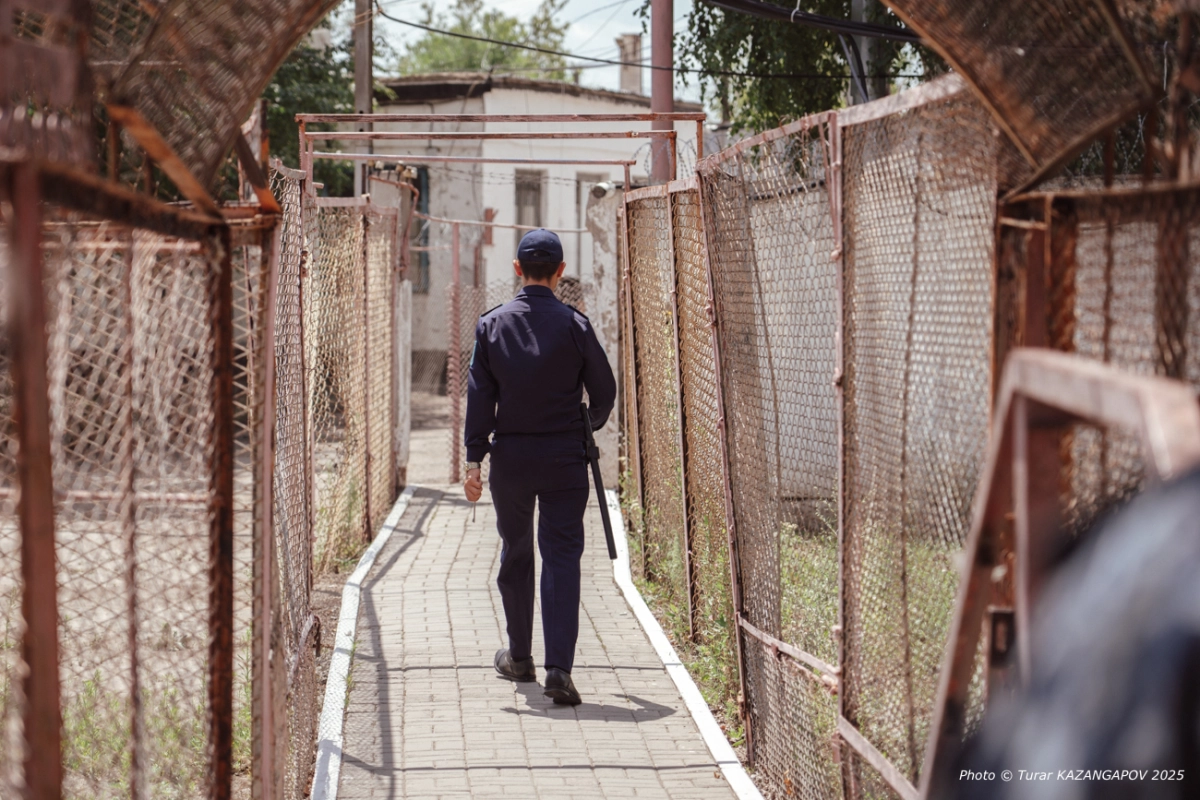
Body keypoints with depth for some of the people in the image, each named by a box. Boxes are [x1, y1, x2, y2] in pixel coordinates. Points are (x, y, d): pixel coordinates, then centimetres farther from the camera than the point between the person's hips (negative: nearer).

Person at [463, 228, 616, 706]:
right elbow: (604, 392, 0)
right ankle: (559, 668, -13)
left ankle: (519, 657, 29)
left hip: (510, 456, 2)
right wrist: (589, 425, 22)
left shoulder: (492, 324, 0)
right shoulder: (574, 325, -5)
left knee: (515, 554, 18)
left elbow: (479, 395, -3)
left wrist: (474, 459, -1)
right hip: (564, 459, -2)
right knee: (562, 557, -2)